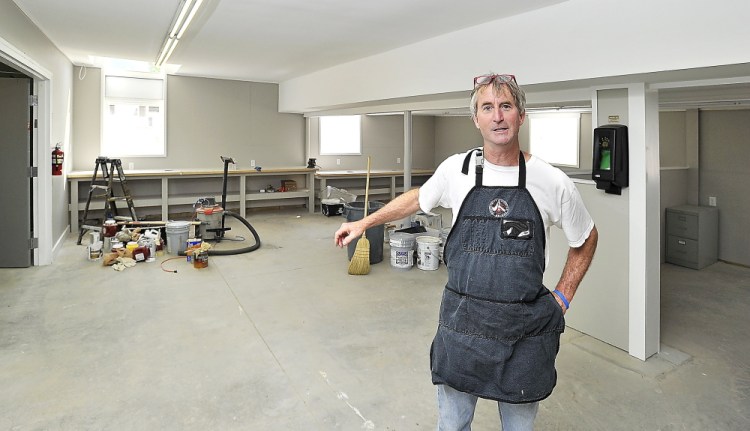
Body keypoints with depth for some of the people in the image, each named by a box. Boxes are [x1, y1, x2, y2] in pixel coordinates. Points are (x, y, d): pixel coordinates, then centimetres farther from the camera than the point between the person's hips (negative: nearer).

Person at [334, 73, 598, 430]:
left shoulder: (553, 182, -8)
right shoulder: (455, 169, -5)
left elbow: (586, 239, 9)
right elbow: (417, 199, 15)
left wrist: (562, 297, 4)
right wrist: (364, 223, 17)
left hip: (525, 330, 0)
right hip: (461, 321, 1)